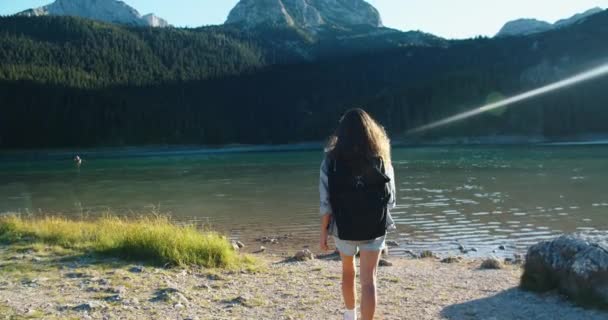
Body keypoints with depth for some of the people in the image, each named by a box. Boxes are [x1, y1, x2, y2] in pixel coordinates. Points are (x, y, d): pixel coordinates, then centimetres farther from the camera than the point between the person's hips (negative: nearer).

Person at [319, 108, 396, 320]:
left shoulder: (331, 161, -8)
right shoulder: (380, 160, -3)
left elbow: (326, 202, -10)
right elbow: (390, 199, 1)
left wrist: (324, 232, 0)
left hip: (344, 228, 1)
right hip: (374, 228, -1)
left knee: (348, 270, 24)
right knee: (368, 280, 1)